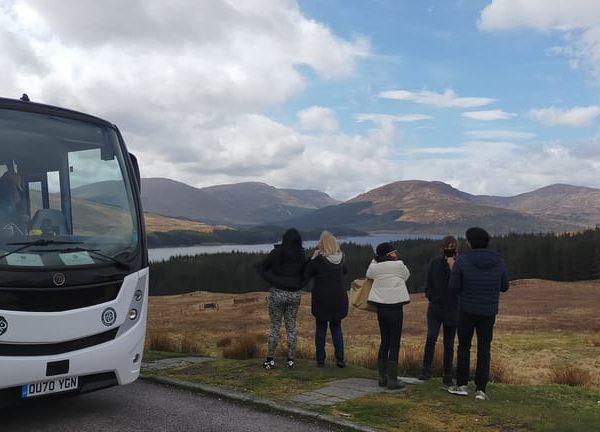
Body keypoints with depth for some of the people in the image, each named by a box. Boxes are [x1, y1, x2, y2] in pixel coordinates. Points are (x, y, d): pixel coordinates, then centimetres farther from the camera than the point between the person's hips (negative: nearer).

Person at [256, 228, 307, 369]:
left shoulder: (276, 253, -8)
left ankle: (270, 359, 8)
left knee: (274, 326, 7)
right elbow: (305, 277, 6)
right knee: (291, 326, 11)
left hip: (277, 293, -2)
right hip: (294, 294, 2)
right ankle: (290, 359, 12)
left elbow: (261, 268, -1)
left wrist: (273, 280, 1)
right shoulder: (301, 257, -1)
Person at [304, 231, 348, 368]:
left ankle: (320, 360, 10)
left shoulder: (318, 260, -16)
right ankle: (340, 359, 7)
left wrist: (313, 258, -6)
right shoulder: (341, 258, -1)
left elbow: (306, 275, -8)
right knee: (336, 327, 14)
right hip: (339, 298, 4)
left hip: (321, 299, -3)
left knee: (320, 328, 8)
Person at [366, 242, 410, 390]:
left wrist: (375, 259, 20)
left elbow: (368, 274, 23)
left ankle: (382, 377, 19)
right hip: (395, 308, -5)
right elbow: (406, 275, 8)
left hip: (381, 308, 5)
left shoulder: (375, 267, 2)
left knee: (384, 342, 14)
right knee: (394, 344, 0)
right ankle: (392, 380, 2)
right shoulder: (399, 265, -10)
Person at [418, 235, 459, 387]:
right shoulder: (435, 263, 3)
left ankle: (447, 377, 17)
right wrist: (431, 297, -1)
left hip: (452, 310, 0)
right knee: (431, 337, -19)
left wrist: (452, 266, -20)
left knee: (449, 344, 6)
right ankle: (426, 370, -9)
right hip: (435, 308, 0)